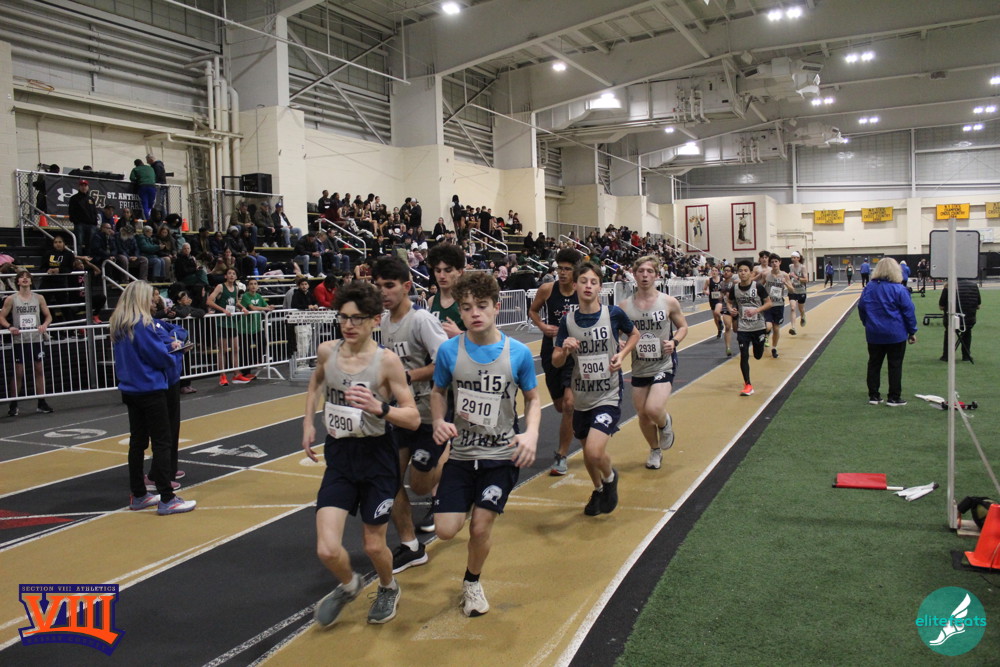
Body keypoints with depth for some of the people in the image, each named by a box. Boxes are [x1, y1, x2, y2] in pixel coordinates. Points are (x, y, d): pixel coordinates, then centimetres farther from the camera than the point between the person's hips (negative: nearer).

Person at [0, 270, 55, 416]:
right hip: (19, 341, -2)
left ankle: (41, 403, 11)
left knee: (39, 370, 4)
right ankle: (13, 405, 10)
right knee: (18, 373, 0)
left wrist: (44, 325, -11)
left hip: (37, 339, 2)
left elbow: (48, 316, 9)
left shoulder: (39, 298, 5)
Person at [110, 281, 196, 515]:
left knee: (137, 442, 14)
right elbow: (160, 357, -16)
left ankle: (138, 495, 22)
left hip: (130, 389, 9)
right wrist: (172, 358, 5)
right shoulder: (143, 323, -18)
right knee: (162, 442, -4)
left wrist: (168, 345, 5)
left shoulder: (118, 324, 8)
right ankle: (167, 499, -4)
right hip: (150, 389, -9)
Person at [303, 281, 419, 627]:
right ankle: (349, 584, 30)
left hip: (376, 458, -3)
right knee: (327, 550, -6)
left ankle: (388, 588, 45)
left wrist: (378, 407, -32)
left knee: (373, 546, 10)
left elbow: (413, 418, -15)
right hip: (338, 457, 3)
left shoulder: (386, 360, -16)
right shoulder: (327, 352, -3)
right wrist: (308, 423, 12)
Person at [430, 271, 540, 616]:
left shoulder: (519, 353, -10)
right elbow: (438, 391, 9)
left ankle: (472, 582, 29)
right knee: (446, 529, -5)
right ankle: (468, 503, 32)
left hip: (502, 455, -1)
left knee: (480, 527, -3)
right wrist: (439, 421, -11)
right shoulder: (449, 351, -8)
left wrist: (531, 432, -14)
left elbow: (533, 398, 3)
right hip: (461, 453, 1)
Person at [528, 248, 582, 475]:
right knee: (560, 406, 13)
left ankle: (561, 456, -2)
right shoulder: (547, 289, -6)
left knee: (569, 403, -16)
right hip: (551, 352, 3)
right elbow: (533, 310, 11)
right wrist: (542, 326, -6)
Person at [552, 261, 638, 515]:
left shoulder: (614, 314, -10)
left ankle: (610, 477, 16)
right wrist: (564, 350, -22)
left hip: (608, 396, -3)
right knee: (588, 452, 18)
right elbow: (556, 362, -1)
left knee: (595, 452, -18)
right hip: (581, 398, 3)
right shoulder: (568, 320, -5)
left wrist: (622, 354, -8)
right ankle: (598, 490, 47)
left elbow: (634, 334, 10)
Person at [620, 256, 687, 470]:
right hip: (639, 369, 3)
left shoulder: (669, 302, -7)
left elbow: (683, 326, 6)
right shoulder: (626, 306, -3)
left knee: (653, 409, -21)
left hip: (664, 366, -3)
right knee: (642, 414, 10)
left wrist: (675, 341, -13)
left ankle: (665, 423, 17)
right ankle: (655, 450, 37)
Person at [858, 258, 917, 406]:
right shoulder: (899, 289, -11)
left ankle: (873, 396, 14)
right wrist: (912, 332, 1)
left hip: (874, 334, 4)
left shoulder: (869, 288, 1)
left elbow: (861, 308, 8)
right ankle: (893, 398, 6)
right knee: (895, 365, 4)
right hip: (896, 334, -4)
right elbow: (908, 311, -8)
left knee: (874, 364, 11)